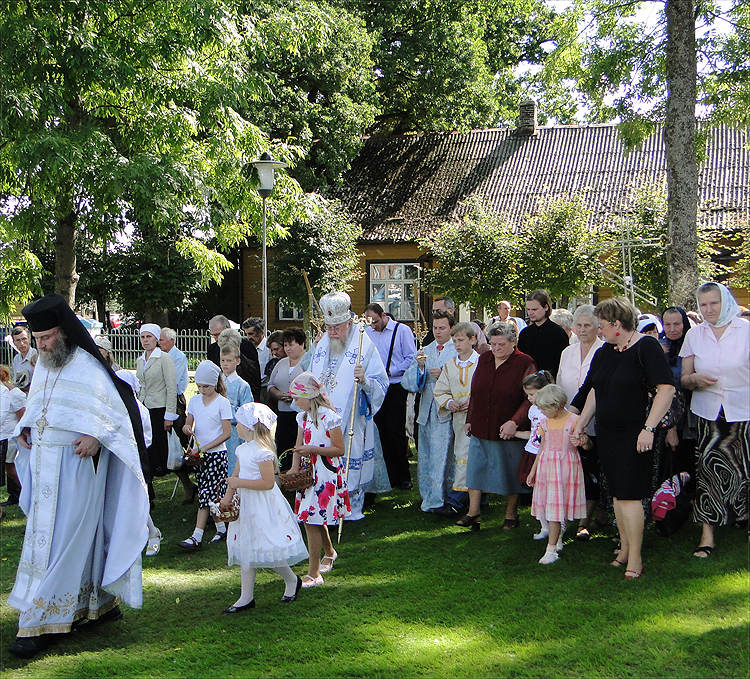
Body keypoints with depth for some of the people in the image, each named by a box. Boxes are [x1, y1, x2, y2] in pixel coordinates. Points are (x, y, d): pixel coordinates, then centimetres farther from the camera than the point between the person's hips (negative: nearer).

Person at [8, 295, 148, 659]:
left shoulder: (88, 367, -10)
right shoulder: (42, 366, 11)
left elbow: (118, 409, -10)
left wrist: (96, 436, -24)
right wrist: (24, 429, 6)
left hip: (76, 466, -7)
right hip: (43, 463, 8)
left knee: (60, 541, -5)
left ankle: (42, 622, -1)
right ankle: (99, 602, 25)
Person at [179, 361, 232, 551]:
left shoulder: (222, 402, -8)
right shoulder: (194, 401, 8)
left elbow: (227, 433, -10)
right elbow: (189, 424, 16)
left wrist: (204, 448, -16)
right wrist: (188, 428, -10)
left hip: (217, 453, -6)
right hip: (198, 453, 6)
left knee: (206, 494, -10)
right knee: (213, 493, 9)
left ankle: (197, 537, -13)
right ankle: (221, 529, 22)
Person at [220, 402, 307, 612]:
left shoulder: (262, 452, -20)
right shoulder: (242, 449, 9)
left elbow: (268, 482, -24)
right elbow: (235, 474, 15)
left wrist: (239, 483, -21)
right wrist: (228, 496, 3)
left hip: (263, 506, -9)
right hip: (246, 505, 9)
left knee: (267, 549, -3)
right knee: (245, 550, 11)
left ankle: (292, 580, 24)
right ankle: (246, 597, 18)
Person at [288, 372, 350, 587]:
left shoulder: (328, 417, -16)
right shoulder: (303, 416, 9)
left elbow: (340, 449, -14)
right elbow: (299, 446, 12)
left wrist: (313, 449, -22)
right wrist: (295, 468, -4)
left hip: (327, 474, -8)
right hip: (310, 473, 8)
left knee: (312, 521, -9)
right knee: (315, 519, 18)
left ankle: (314, 573, -2)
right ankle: (329, 552, 44)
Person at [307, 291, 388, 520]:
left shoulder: (364, 347, -6)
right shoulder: (321, 347, 12)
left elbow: (381, 385, -10)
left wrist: (364, 380, -29)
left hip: (351, 420, -5)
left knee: (350, 463, 0)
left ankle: (352, 508, 14)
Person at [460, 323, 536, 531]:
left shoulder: (524, 363, -9)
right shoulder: (484, 359, 7)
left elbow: (530, 399, -12)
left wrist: (515, 422, -22)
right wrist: (469, 419, 14)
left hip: (509, 432, -5)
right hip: (480, 429, 5)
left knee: (510, 472, 7)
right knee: (475, 469, 6)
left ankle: (511, 514, 21)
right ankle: (473, 513, 14)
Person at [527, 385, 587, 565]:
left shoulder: (574, 420, -8)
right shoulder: (544, 422, 9)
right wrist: (533, 471, 21)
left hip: (566, 467, -5)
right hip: (546, 466, 5)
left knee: (556, 507, -8)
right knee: (550, 506, 6)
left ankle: (551, 549, -7)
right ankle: (558, 538, 25)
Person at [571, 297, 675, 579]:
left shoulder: (646, 347, -11)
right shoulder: (604, 352, 12)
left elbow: (666, 389, -18)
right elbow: (594, 391, 21)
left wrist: (648, 429, -22)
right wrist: (581, 424, 16)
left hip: (634, 434, -7)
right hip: (607, 434, 7)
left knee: (630, 495, -7)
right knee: (617, 494, 11)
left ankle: (635, 559, 1)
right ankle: (625, 549, 22)